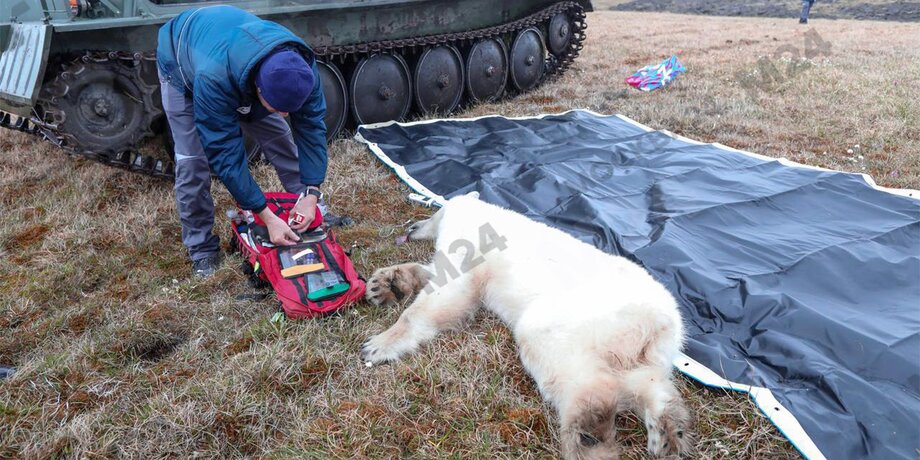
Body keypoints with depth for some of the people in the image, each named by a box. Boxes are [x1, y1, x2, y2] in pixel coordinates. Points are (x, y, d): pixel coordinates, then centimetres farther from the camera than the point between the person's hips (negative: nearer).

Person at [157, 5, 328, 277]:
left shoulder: (299, 66, -35)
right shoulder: (213, 78, -48)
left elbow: (311, 125, -25)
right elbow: (225, 153, -41)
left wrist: (311, 194, -33)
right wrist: (267, 217, -41)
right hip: (182, 64, -4)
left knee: (279, 136, -4)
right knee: (192, 160, -13)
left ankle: (311, 217, 14)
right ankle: (201, 247, 4)